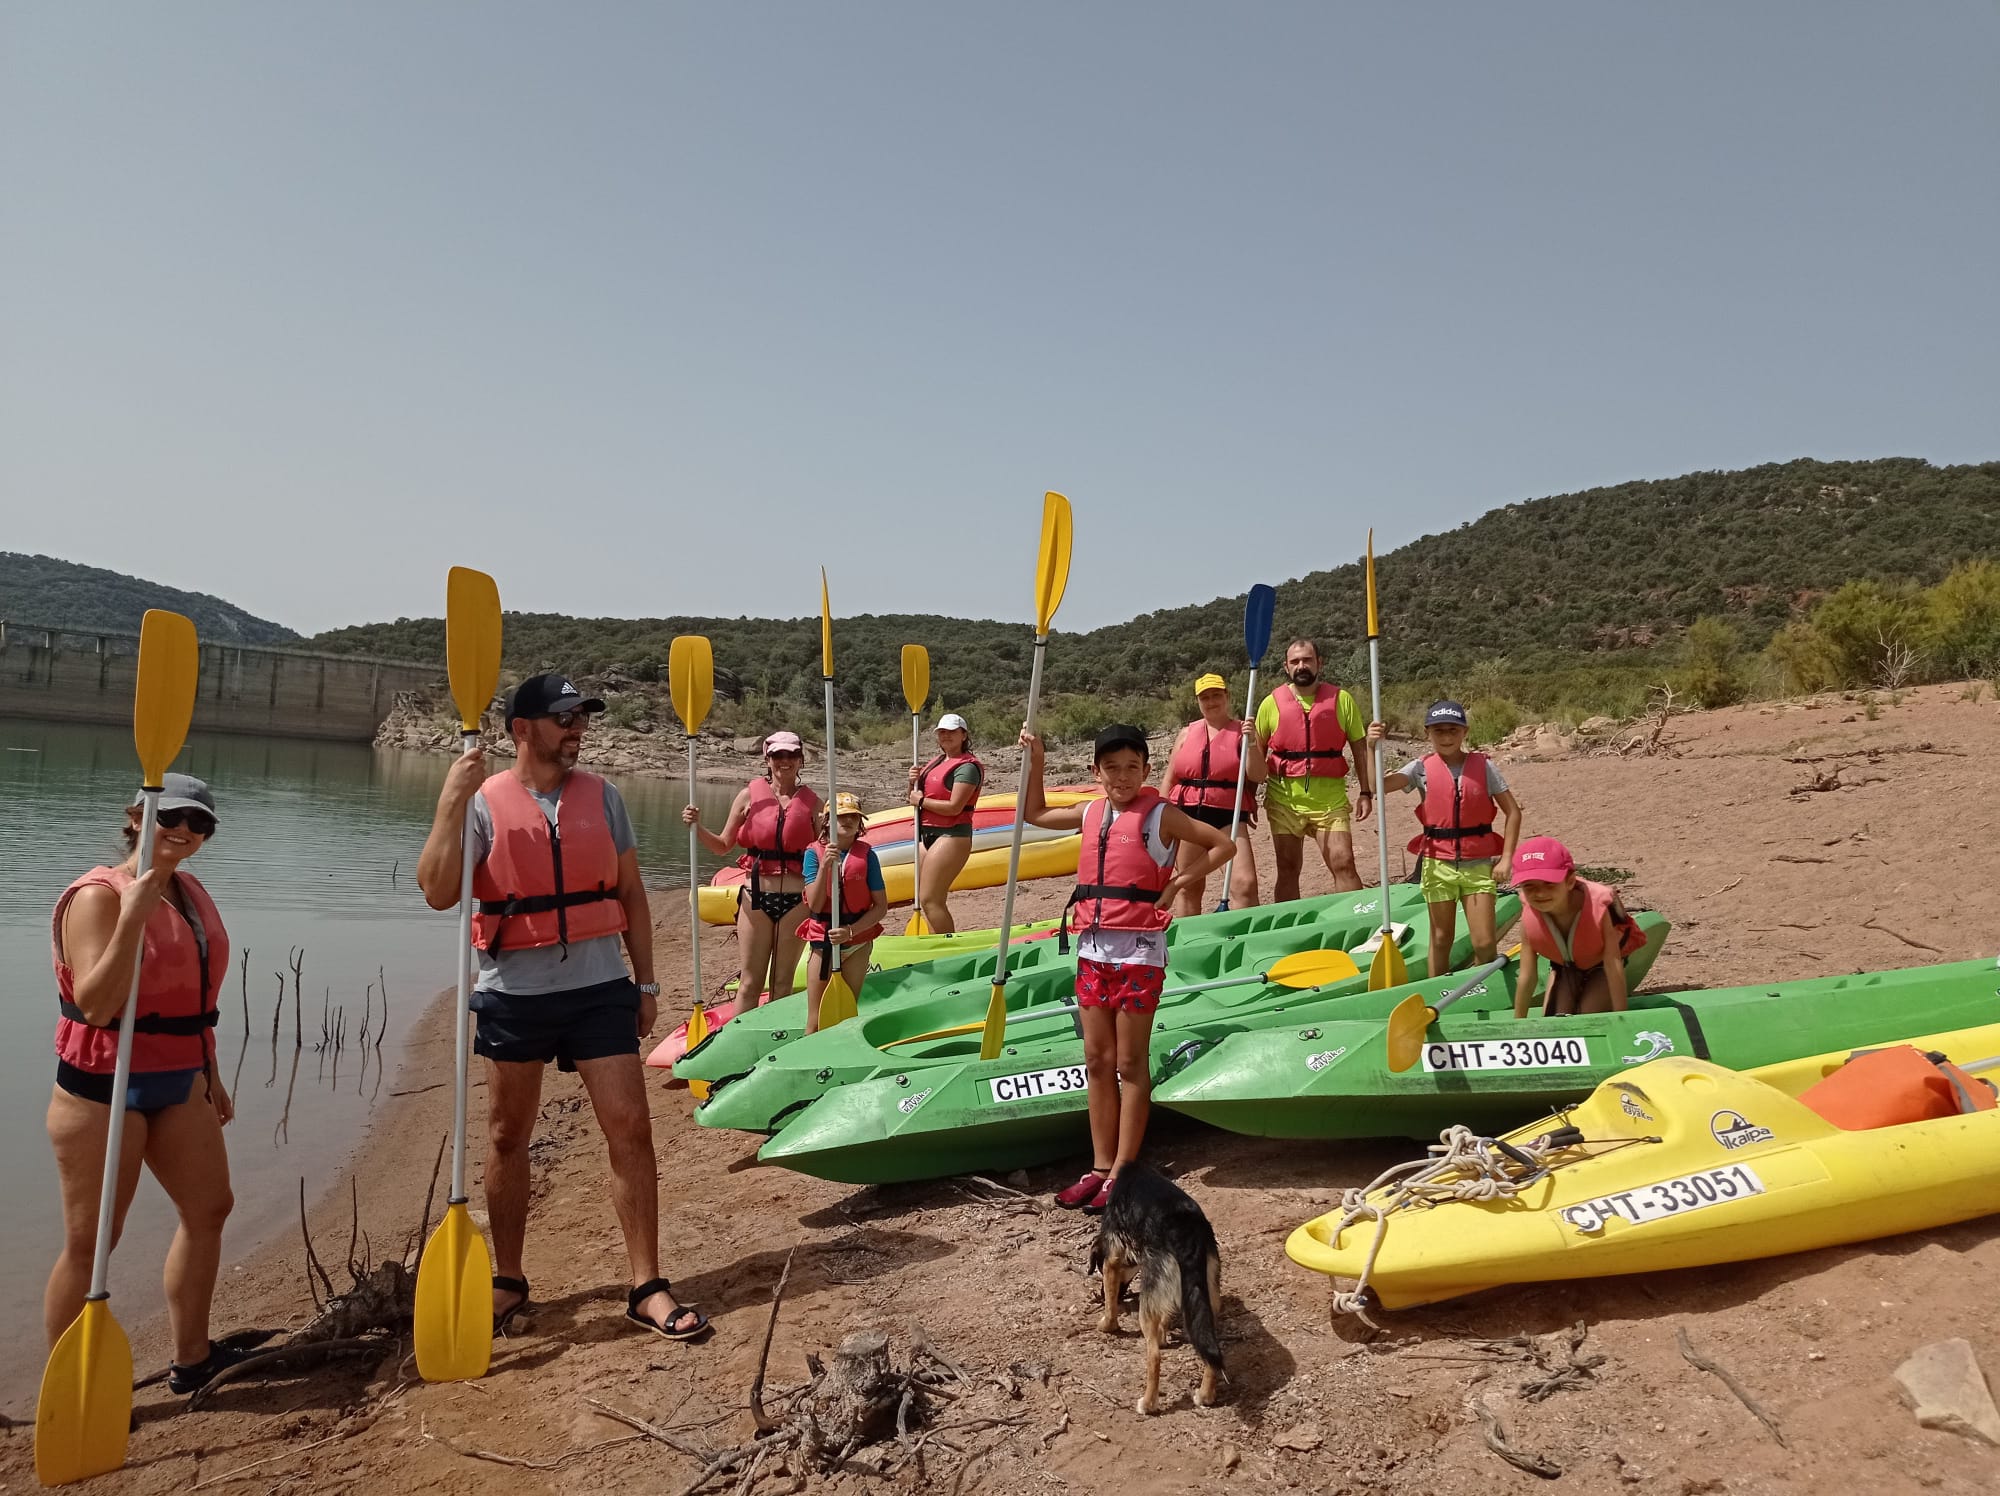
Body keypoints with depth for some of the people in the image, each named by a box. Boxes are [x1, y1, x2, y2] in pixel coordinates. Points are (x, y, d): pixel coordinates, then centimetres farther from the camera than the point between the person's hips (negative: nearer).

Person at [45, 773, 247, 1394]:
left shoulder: (191, 891, 9)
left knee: (209, 1207, 13)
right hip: (103, 1089, -8)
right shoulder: (98, 895, -14)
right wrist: (134, 914, -31)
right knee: (91, 1241, -1)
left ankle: (191, 1356, 27)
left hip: (178, 1082, 8)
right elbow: (96, 1004, -24)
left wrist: (210, 1075, 21)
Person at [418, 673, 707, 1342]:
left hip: (598, 987, 1)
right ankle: (508, 1280, 30)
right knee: (507, 1137, 12)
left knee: (630, 1129, -3)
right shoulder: (484, 803, -3)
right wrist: (451, 802, -22)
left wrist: (645, 982, 8)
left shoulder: (602, 796, 4)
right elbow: (438, 892, -14)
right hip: (514, 992, -1)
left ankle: (647, 1287, 7)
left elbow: (631, 893, 10)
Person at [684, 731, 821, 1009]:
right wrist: (697, 826, -6)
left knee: (783, 982, 9)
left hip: (796, 899, 0)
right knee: (750, 983, 3)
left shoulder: (811, 803, 4)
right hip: (756, 896, 0)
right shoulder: (750, 795, 3)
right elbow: (723, 846, 10)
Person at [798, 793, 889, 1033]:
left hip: (857, 942, 1)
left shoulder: (866, 854, -3)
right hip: (822, 941, -1)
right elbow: (815, 905, -13)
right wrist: (825, 866, -23)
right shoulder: (814, 853, -4)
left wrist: (851, 930, -17)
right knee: (816, 1022, 1)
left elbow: (881, 906, -5)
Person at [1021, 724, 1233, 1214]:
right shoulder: (1090, 812, 12)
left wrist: (1177, 883, -11)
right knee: (1097, 1061, 9)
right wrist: (1035, 761, 20)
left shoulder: (1160, 815, -5)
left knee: (1130, 1063, 1)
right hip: (1092, 949, 6)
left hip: (1138, 951, -6)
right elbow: (1036, 814, 28)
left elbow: (1222, 845, -6)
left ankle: (1123, 1173, 7)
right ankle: (1100, 1167, 18)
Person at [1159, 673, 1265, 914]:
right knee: (1189, 887, 10)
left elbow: (1257, 777, -5)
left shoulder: (1242, 731, 3)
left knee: (1245, 884, -15)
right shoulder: (1187, 733, 12)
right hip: (1188, 814, 3)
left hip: (1229, 815, -3)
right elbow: (1169, 778, 14)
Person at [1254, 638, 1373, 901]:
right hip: (1284, 798, 1)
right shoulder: (1272, 703, 3)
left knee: (1344, 865, -7)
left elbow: (1361, 748, 6)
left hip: (1330, 799, -1)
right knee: (1288, 870, 7)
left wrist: (1366, 793, 0)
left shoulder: (1341, 699, 2)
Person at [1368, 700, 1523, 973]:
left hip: (1478, 864, 0)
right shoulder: (1422, 768, -1)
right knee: (1441, 940, 10)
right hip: (1438, 864, 0)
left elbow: (1513, 811, 3)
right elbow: (1377, 786, -14)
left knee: (1485, 943, -2)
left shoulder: (1483, 766, 0)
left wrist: (1506, 858, -3)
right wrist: (1372, 748, -25)